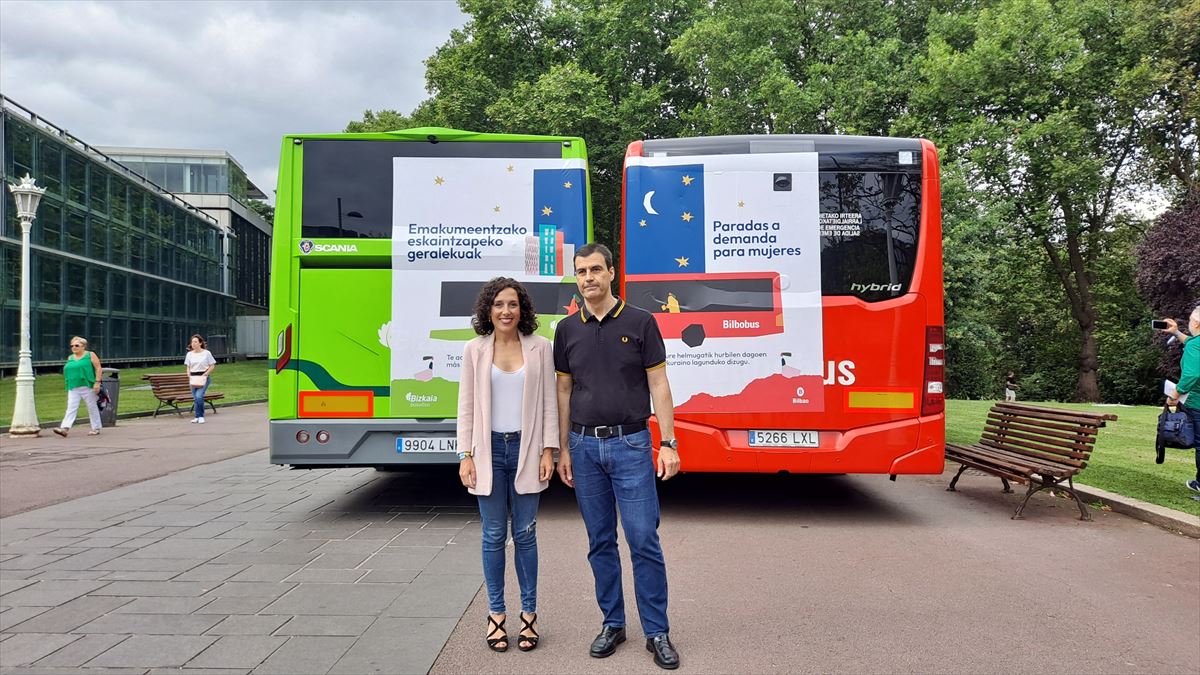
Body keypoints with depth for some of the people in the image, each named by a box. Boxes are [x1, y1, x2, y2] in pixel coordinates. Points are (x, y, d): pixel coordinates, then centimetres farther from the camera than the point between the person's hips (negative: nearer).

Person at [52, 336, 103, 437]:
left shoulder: (90, 355, 0)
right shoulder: (70, 358, 14)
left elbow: (98, 369, -4)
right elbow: (68, 372, 20)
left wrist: (97, 382, -13)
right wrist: (68, 386, 16)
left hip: (87, 387, -4)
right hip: (73, 388, 4)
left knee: (92, 407, 3)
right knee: (71, 408, -6)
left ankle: (96, 428, 12)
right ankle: (65, 428, -15)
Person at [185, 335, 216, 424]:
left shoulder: (206, 353, -2)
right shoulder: (189, 354, 9)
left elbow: (212, 366, -1)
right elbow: (188, 367, 14)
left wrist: (205, 375, -12)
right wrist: (189, 376, -2)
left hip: (203, 377, -4)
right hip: (193, 378, 4)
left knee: (199, 396, -19)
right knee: (195, 398, 6)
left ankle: (201, 416, -6)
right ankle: (197, 417, 16)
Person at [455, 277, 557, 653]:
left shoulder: (540, 348, 1)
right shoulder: (475, 350, 2)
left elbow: (549, 402, 1)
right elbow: (466, 406, 2)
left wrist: (548, 450, -5)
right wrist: (465, 456, -3)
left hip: (526, 450, 0)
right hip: (489, 450, 1)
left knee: (524, 535, 6)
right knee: (493, 536, 7)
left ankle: (529, 614, 20)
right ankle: (496, 614, 21)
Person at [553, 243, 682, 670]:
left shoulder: (640, 322, -2)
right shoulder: (567, 330, 7)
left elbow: (658, 385, -2)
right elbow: (563, 391, 11)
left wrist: (668, 443, -7)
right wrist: (563, 449, 8)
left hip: (630, 444, -3)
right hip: (585, 446, 3)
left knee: (644, 539, -3)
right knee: (600, 542, 11)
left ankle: (657, 631, 10)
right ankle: (612, 623, 24)